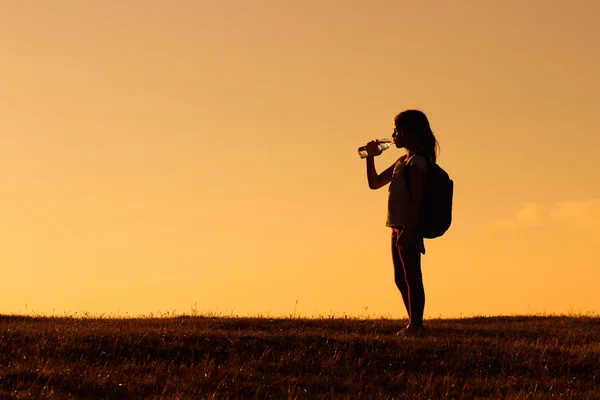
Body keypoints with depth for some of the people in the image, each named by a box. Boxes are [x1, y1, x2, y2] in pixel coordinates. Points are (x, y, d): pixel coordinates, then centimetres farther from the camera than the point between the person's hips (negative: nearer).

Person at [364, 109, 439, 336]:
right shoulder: (401, 162, 19)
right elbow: (374, 183, 26)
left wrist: (407, 230, -23)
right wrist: (370, 157, 14)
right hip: (399, 229, 10)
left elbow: (416, 198, -18)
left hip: (409, 228, -10)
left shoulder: (417, 161, -9)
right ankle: (414, 325, 18)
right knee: (402, 279, 12)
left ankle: (416, 325, -7)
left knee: (412, 277, -8)